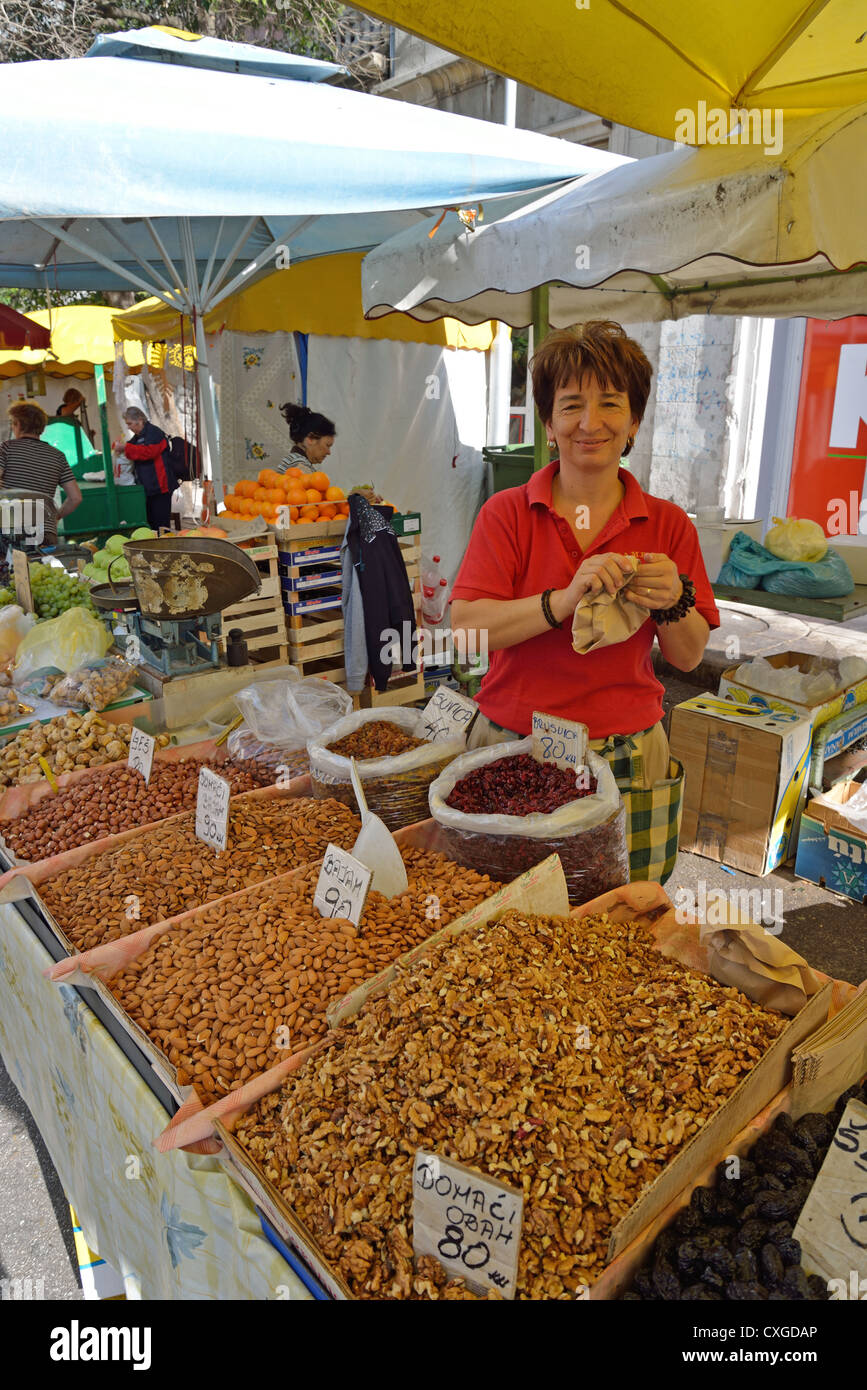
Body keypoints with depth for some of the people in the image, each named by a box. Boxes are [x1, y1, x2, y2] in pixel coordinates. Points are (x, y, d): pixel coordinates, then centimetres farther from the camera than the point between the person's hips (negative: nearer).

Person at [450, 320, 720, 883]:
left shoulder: (668, 524, 3)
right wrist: (565, 600, -26)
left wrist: (672, 604, -18)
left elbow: (689, 657, 3)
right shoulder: (507, 513, -1)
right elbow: (465, 628, -13)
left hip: (625, 758, 1)